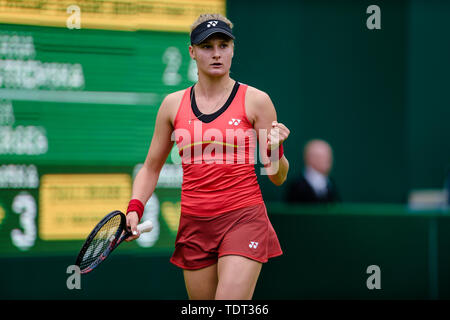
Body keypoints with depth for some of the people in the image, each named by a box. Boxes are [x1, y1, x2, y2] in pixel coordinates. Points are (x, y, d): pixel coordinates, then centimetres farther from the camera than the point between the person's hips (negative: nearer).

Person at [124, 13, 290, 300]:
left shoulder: (256, 101, 0)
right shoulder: (174, 104, 8)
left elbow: (278, 177, 2)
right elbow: (151, 167, 17)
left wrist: (275, 149, -18)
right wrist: (135, 207, 1)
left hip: (243, 220, -3)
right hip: (194, 224, 3)